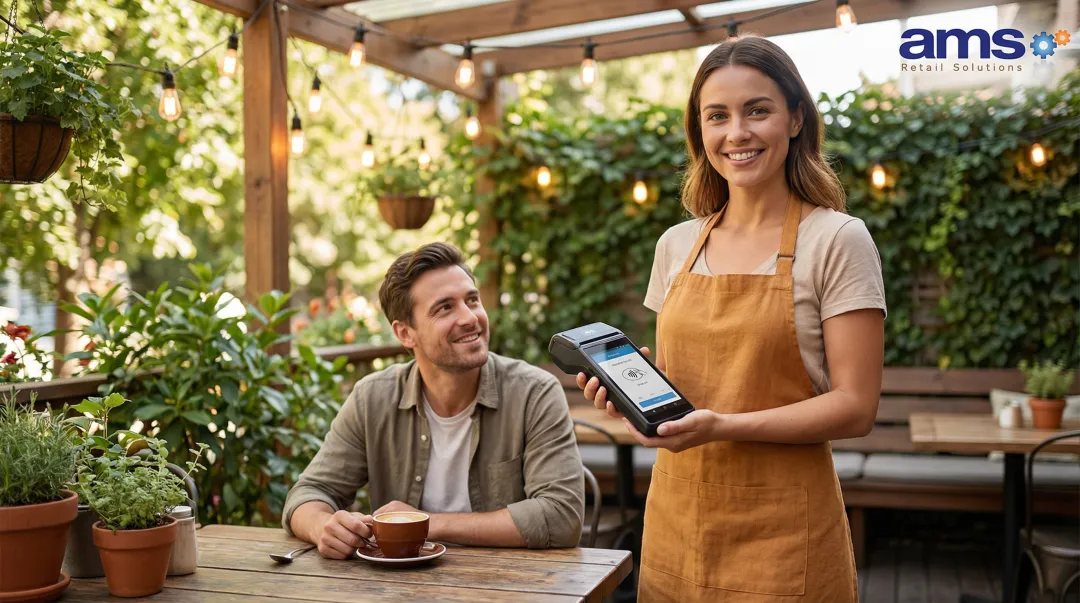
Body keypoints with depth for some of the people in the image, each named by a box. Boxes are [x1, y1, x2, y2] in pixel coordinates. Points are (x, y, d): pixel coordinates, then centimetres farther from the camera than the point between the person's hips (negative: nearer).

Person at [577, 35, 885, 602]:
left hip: (780, 534, -4)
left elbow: (854, 407, -12)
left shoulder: (837, 240, -8)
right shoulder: (676, 244, 7)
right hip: (675, 520, 5)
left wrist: (723, 426, -23)